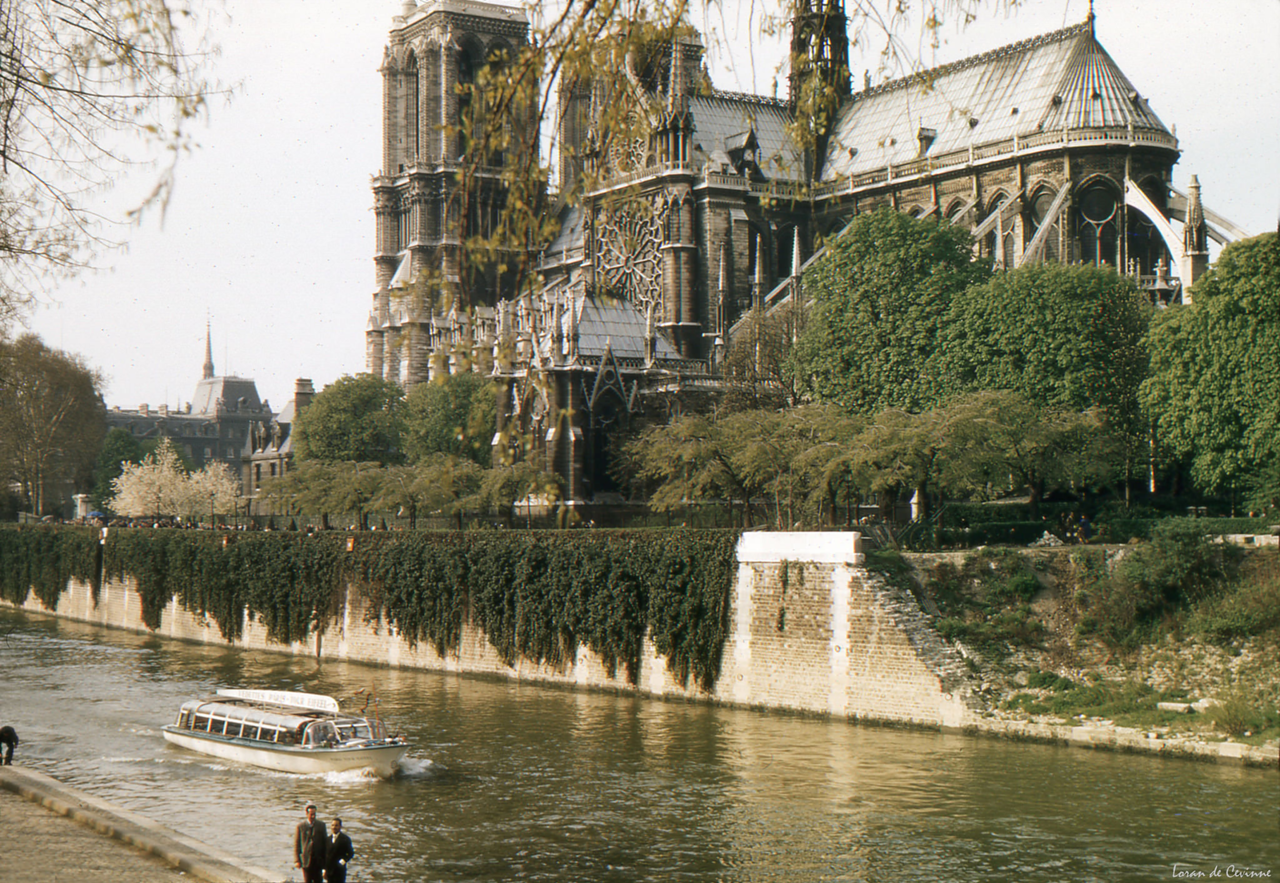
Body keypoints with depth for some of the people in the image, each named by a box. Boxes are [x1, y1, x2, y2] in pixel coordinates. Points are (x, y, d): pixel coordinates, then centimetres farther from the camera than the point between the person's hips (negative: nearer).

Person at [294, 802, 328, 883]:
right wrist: (297, 860, -8)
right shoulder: (300, 826, -2)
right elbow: (296, 844, -1)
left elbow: (325, 842, 7)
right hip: (306, 861, -2)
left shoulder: (321, 825, 3)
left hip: (318, 860, 2)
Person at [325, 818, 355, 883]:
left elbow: (351, 853, 0)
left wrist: (343, 861, -13)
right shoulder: (328, 839, 10)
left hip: (340, 870, -4)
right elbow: (325, 855, 12)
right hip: (329, 870, 4)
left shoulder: (345, 839, -3)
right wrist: (324, 870, 9)